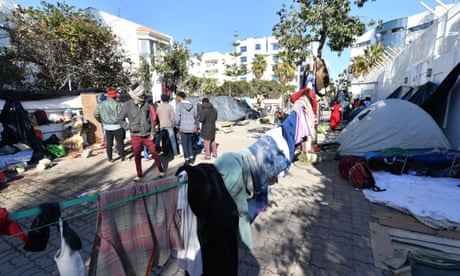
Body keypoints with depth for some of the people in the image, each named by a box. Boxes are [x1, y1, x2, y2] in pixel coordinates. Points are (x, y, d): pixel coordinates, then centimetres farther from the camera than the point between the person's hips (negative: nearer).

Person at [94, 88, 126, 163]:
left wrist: (101, 121, 21)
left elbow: (96, 114, 8)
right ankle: (122, 157, 16)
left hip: (107, 127, 5)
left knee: (109, 143, 14)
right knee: (120, 142, 8)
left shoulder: (101, 104, 4)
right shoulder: (117, 104, -15)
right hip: (117, 126, -5)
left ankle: (110, 158, 20)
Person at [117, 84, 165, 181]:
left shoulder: (146, 104, -2)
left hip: (147, 135, 0)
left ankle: (161, 170, 20)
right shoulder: (127, 105, -6)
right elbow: (120, 119, 4)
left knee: (154, 152, 3)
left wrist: (152, 133, 1)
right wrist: (129, 127, -4)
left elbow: (150, 119, 2)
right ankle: (139, 175, 27)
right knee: (137, 156, 11)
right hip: (135, 136, 0)